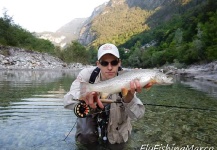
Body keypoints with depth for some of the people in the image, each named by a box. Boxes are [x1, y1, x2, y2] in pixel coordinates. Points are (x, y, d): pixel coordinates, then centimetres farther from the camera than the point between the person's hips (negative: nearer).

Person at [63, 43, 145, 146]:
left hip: (115, 119, 2)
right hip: (91, 112, -1)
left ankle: (106, 130, 26)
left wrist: (129, 97, -60)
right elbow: (68, 100, -39)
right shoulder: (87, 74, -27)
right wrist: (86, 95, -62)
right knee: (86, 139, -21)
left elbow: (138, 115, -36)